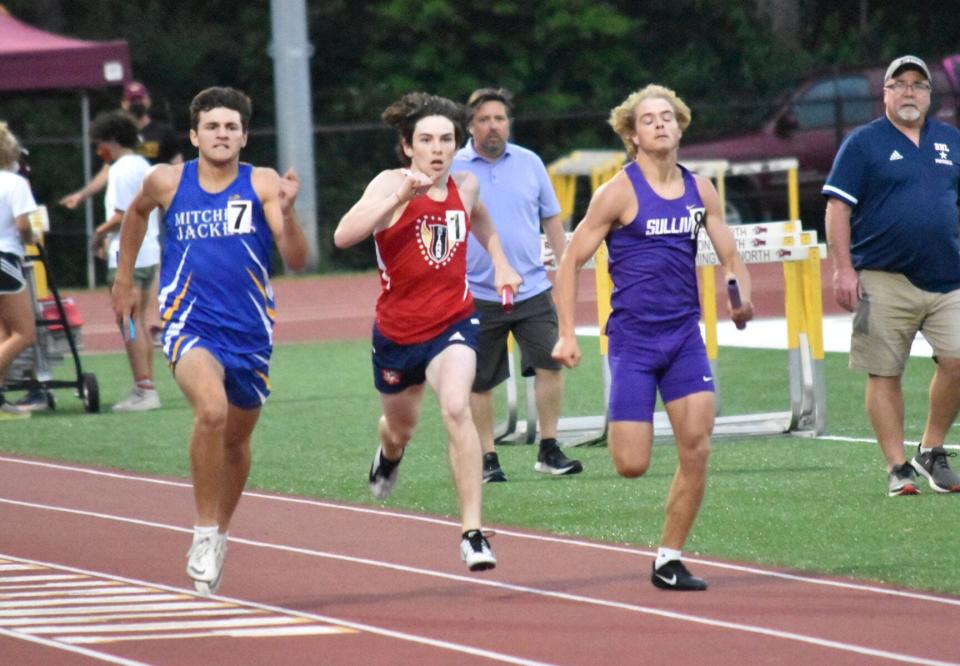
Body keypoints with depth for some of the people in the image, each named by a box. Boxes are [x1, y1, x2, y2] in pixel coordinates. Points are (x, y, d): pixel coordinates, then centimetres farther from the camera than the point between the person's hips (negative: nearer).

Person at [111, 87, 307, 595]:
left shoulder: (262, 185, -5)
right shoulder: (168, 182, -1)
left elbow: (296, 260, -14)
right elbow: (137, 213, 23)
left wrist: (286, 212, -31)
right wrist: (123, 279, 25)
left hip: (249, 330, 2)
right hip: (189, 324, -2)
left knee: (236, 439, 17)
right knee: (212, 409, -30)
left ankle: (220, 534, 44)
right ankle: (204, 532, -17)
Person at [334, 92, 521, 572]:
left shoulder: (465, 186, -2)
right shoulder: (391, 184, -15)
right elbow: (344, 236, -33)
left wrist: (500, 263, 17)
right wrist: (400, 197, -41)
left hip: (453, 324, 0)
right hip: (397, 330, 0)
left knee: (456, 407, -28)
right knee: (401, 425, 23)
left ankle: (472, 532, -27)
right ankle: (389, 456, 64)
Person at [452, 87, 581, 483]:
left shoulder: (530, 163, 7)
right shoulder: (452, 170, -1)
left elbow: (551, 219, 15)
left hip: (533, 289, 2)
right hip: (478, 294, -1)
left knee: (549, 364, -10)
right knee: (479, 382, 4)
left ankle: (548, 450, 0)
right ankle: (487, 458, 15)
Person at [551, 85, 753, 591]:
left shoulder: (700, 190, 8)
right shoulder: (620, 192, -6)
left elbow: (730, 256, 14)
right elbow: (570, 262, -3)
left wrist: (741, 298, -9)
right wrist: (566, 334, -9)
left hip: (685, 336, 4)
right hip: (633, 336, -4)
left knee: (697, 450, -7)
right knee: (632, 465, -9)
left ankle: (669, 559, 5)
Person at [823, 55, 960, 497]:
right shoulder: (863, 143, 2)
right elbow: (838, 207, -2)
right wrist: (843, 269, -10)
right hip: (884, 281, -3)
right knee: (885, 374, -1)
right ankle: (897, 467, 7)